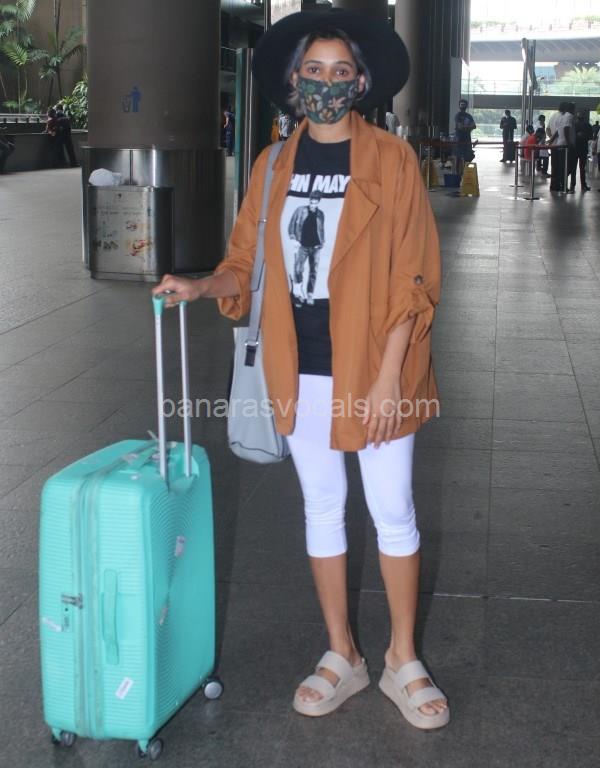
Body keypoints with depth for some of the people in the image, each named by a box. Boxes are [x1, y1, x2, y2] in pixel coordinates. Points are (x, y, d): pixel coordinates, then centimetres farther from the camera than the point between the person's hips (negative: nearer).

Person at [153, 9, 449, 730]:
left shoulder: (392, 159, -6)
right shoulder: (274, 167, 7)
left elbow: (412, 279, -9)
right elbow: (248, 262, 8)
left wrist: (388, 377, -15)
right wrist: (201, 287, -13)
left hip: (374, 369, -4)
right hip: (301, 372, 4)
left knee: (393, 513, 6)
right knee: (321, 509, 13)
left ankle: (403, 660, 22)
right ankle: (341, 656, 28)